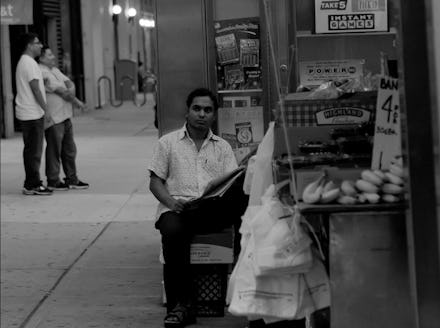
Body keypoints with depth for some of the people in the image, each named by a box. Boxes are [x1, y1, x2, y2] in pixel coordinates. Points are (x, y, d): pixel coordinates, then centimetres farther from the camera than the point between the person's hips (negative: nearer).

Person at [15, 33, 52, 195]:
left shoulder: (23, 62, 17)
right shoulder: (29, 63, -15)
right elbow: (35, 89, -18)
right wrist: (46, 110, -13)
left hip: (26, 113, 10)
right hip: (32, 114, -10)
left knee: (31, 150, 13)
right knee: (34, 150, -6)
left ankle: (32, 184, 18)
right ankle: (32, 185, -3)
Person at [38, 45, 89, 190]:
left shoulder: (54, 70, 16)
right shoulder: (42, 73, -16)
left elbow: (69, 83, 10)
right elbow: (62, 92, -17)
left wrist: (70, 90, -14)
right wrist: (77, 102, -6)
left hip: (65, 117, 10)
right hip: (53, 119, -10)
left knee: (69, 150, 13)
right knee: (54, 151, -1)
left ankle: (72, 179, 21)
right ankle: (53, 182, 8)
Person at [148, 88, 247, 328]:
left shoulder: (223, 147, 22)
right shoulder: (168, 143, 17)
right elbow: (155, 182, 10)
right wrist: (172, 203, -11)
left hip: (214, 211, 1)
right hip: (177, 208, -1)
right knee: (172, 231, -38)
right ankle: (180, 304, -29)